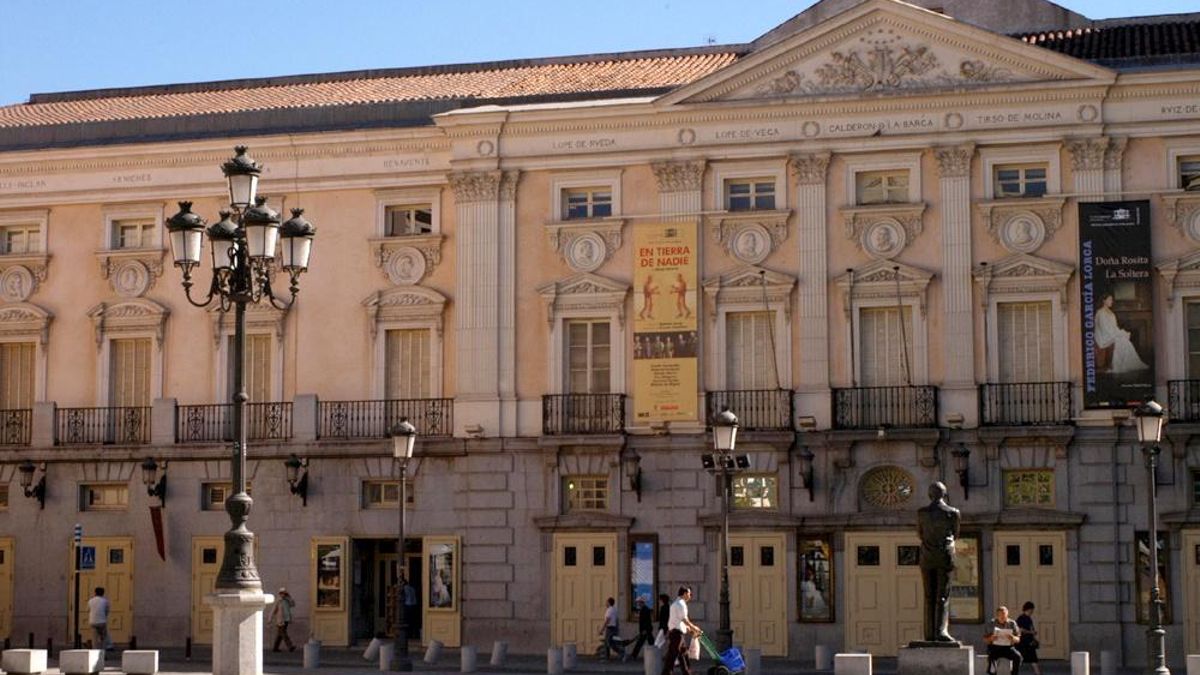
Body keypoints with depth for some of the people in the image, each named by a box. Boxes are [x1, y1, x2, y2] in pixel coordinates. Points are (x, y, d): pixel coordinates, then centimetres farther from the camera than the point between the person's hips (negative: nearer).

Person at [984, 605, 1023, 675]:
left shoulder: (1012, 623, 5)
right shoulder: (990, 624, 3)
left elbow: (1018, 640, 4)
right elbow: (985, 639, 3)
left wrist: (1013, 638, -20)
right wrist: (990, 638, -20)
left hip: (1008, 647, 1)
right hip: (994, 647, -1)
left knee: (1017, 656, -29)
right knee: (991, 656, -35)